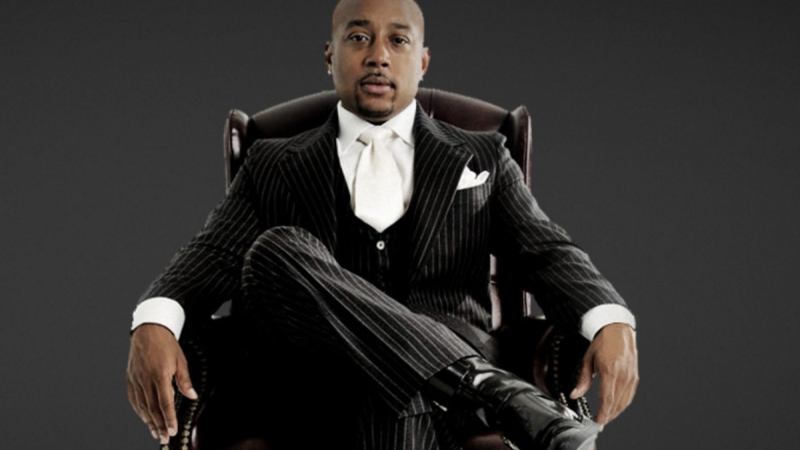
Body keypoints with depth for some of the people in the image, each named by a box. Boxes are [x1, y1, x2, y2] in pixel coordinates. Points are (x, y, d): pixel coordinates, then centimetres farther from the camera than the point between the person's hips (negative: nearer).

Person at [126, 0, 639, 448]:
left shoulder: (482, 159, 23)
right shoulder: (274, 166, 22)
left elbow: (548, 252, 10)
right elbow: (212, 255, 8)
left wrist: (612, 324, -14)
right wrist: (153, 325, -17)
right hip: (311, 395, 1)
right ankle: (503, 396, -37)